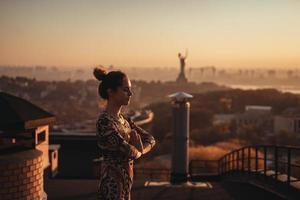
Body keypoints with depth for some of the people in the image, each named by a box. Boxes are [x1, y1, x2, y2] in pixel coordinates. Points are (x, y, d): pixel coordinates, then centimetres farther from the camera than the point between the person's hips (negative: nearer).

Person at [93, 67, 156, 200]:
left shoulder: (123, 119, 10)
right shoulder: (105, 121, -19)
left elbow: (150, 139, 12)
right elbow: (128, 151, -25)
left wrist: (140, 149, -9)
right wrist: (138, 151, -3)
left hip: (124, 185, 9)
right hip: (111, 185, -9)